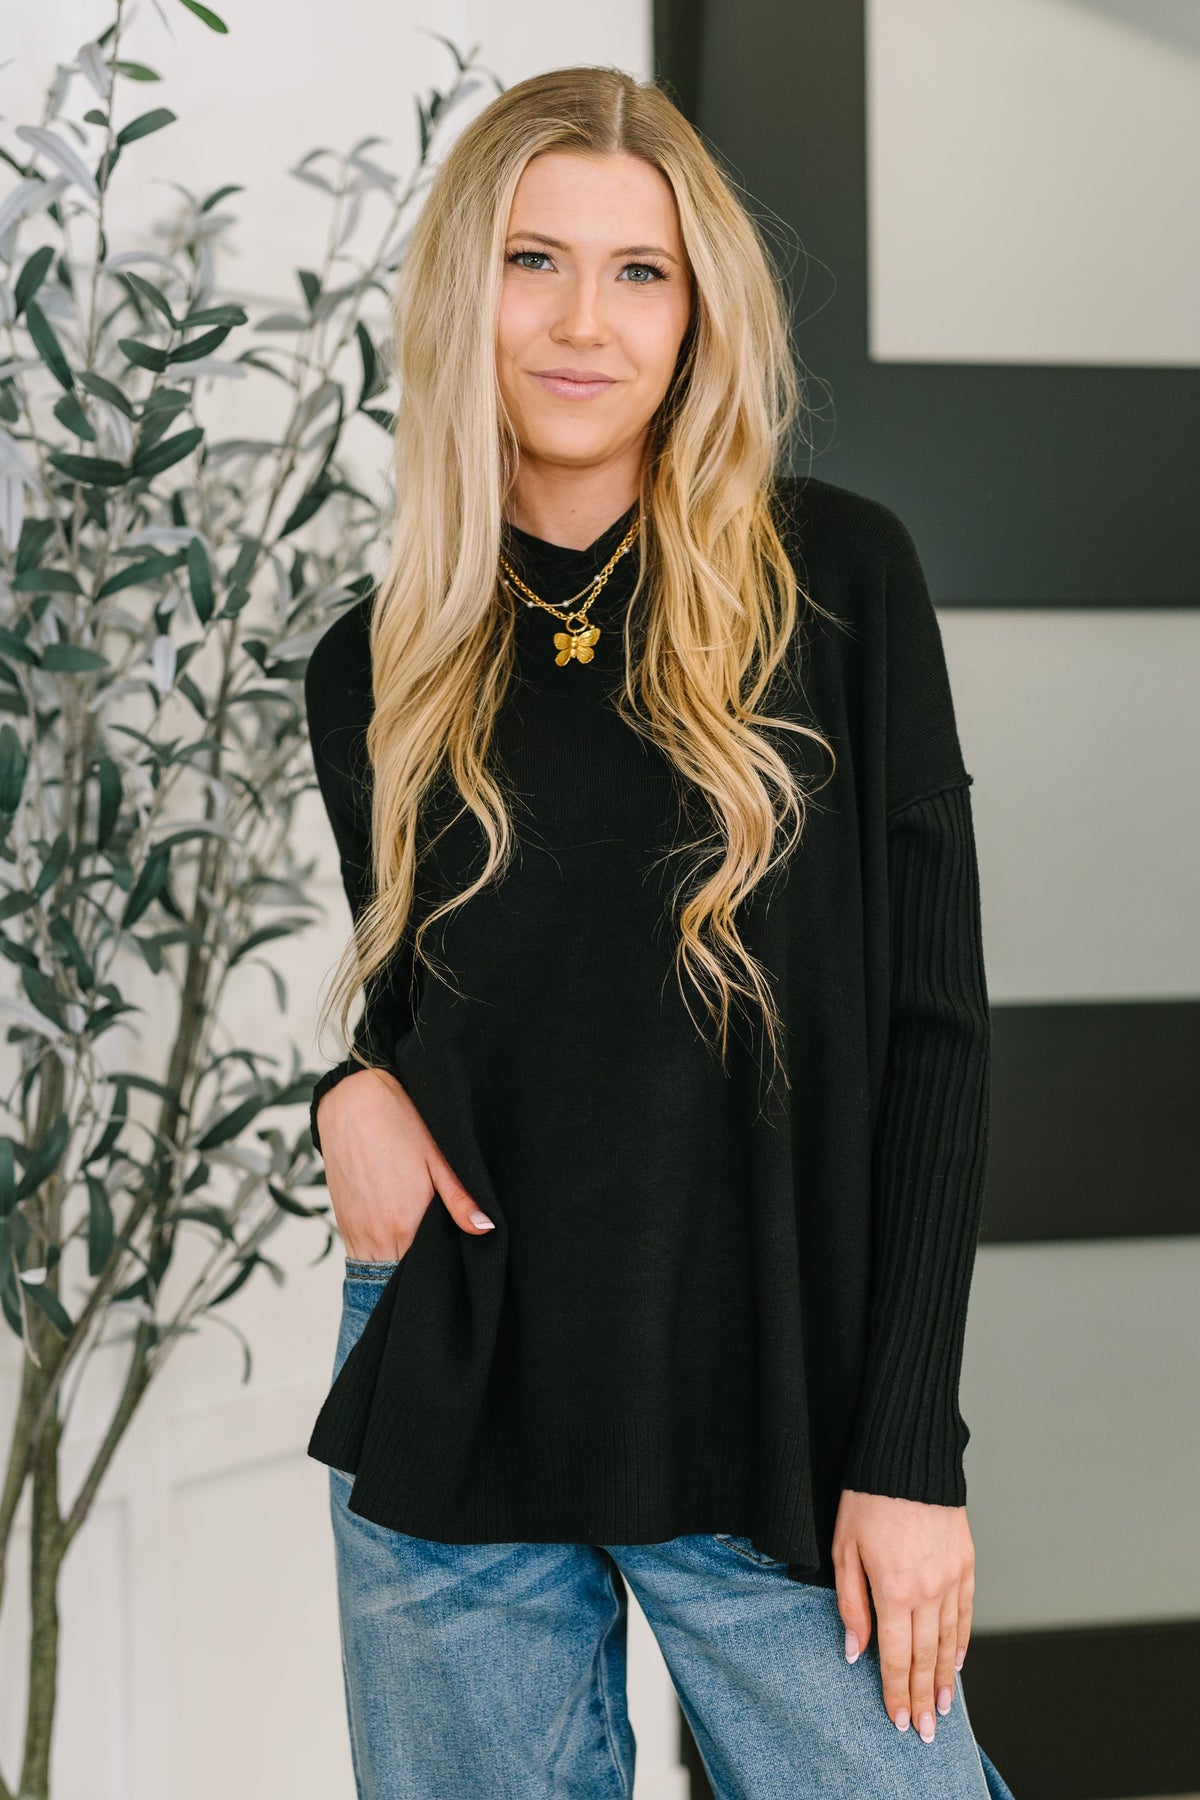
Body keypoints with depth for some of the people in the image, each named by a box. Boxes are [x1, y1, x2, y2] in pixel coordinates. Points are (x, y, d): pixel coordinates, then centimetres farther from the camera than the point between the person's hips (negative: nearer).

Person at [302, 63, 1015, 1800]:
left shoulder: (833, 578, -5)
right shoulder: (378, 670, 4)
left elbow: (933, 1019, -6)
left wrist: (910, 1448, -9)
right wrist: (353, 1088, -6)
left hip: (772, 1417, -2)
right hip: (450, 1399, 3)